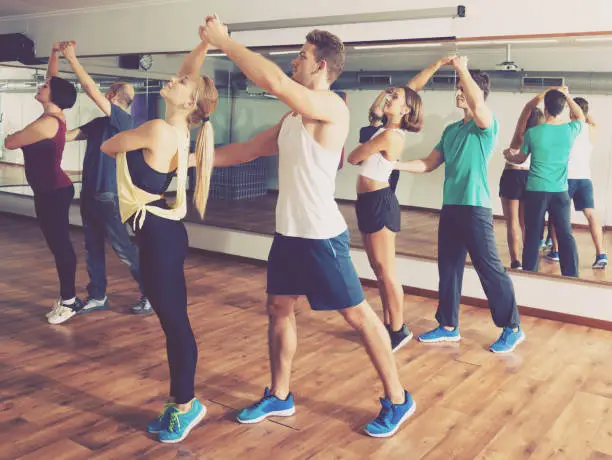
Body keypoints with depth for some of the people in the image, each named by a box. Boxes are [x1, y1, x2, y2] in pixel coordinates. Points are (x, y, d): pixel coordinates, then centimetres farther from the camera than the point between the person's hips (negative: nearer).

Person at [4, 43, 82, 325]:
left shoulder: (46, 123, -19)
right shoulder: (55, 116, 7)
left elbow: (10, 144, -10)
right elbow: (53, 79, 21)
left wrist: (12, 135, 11)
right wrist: (54, 54, 19)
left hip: (53, 192, -10)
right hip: (52, 191, 10)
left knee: (60, 244, -3)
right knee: (58, 244, 12)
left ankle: (69, 301, 5)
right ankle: (67, 297, 18)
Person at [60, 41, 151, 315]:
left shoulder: (124, 120, -12)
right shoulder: (99, 123, 12)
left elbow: (92, 90, -18)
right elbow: (68, 135, 14)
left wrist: (72, 59, -14)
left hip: (108, 196, -8)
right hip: (89, 193, 9)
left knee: (123, 248, -3)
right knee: (92, 247, 13)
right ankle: (98, 297, 23)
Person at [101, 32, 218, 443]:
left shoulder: (158, 130, -17)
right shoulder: (176, 129, 7)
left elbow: (108, 147, -1)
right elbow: (190, 71, 17)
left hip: (159, 235, -10)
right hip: (158, 232, 10)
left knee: (175, 320, 1)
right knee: (171, 320, 14)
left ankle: (187, 405, 15)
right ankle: (180, 404, 25)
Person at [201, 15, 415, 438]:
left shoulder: (332, 107, -15)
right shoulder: (292, 118, 13)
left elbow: (274, 82, -28)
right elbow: (246, 151, 19)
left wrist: (223, 41, -18)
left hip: (322, 236, -9)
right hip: (288, 233, 9)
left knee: (357, 314, 2)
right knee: (279, 309, 15)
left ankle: (398, 401, 17)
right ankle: (279, 397, 32)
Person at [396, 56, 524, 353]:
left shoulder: (487, 125, -6)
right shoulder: (451, 130, 16)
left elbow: (477, 105, -30)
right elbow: (428, 164, 16)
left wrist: (462, 69, -23)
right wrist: (395, 164, 6)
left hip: (475, 207, -8)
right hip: (450, 207, 8)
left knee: (489, 269, -2)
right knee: (448, 267, 11)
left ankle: (512, 328, 12)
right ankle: (448, 326, 22)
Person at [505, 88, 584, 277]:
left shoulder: (533, 132, -6)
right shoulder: (570, 130, -2)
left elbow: (520, 158, 10)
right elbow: (580, 116, 24)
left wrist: (509, 156, 31)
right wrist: (567, 96, 23)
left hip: (536, 191, -1)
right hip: (560, 191, 2)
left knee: (533, 235, 5)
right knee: (565, 235, 6)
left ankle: (529, 274, 11)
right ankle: (572, 276, 8)